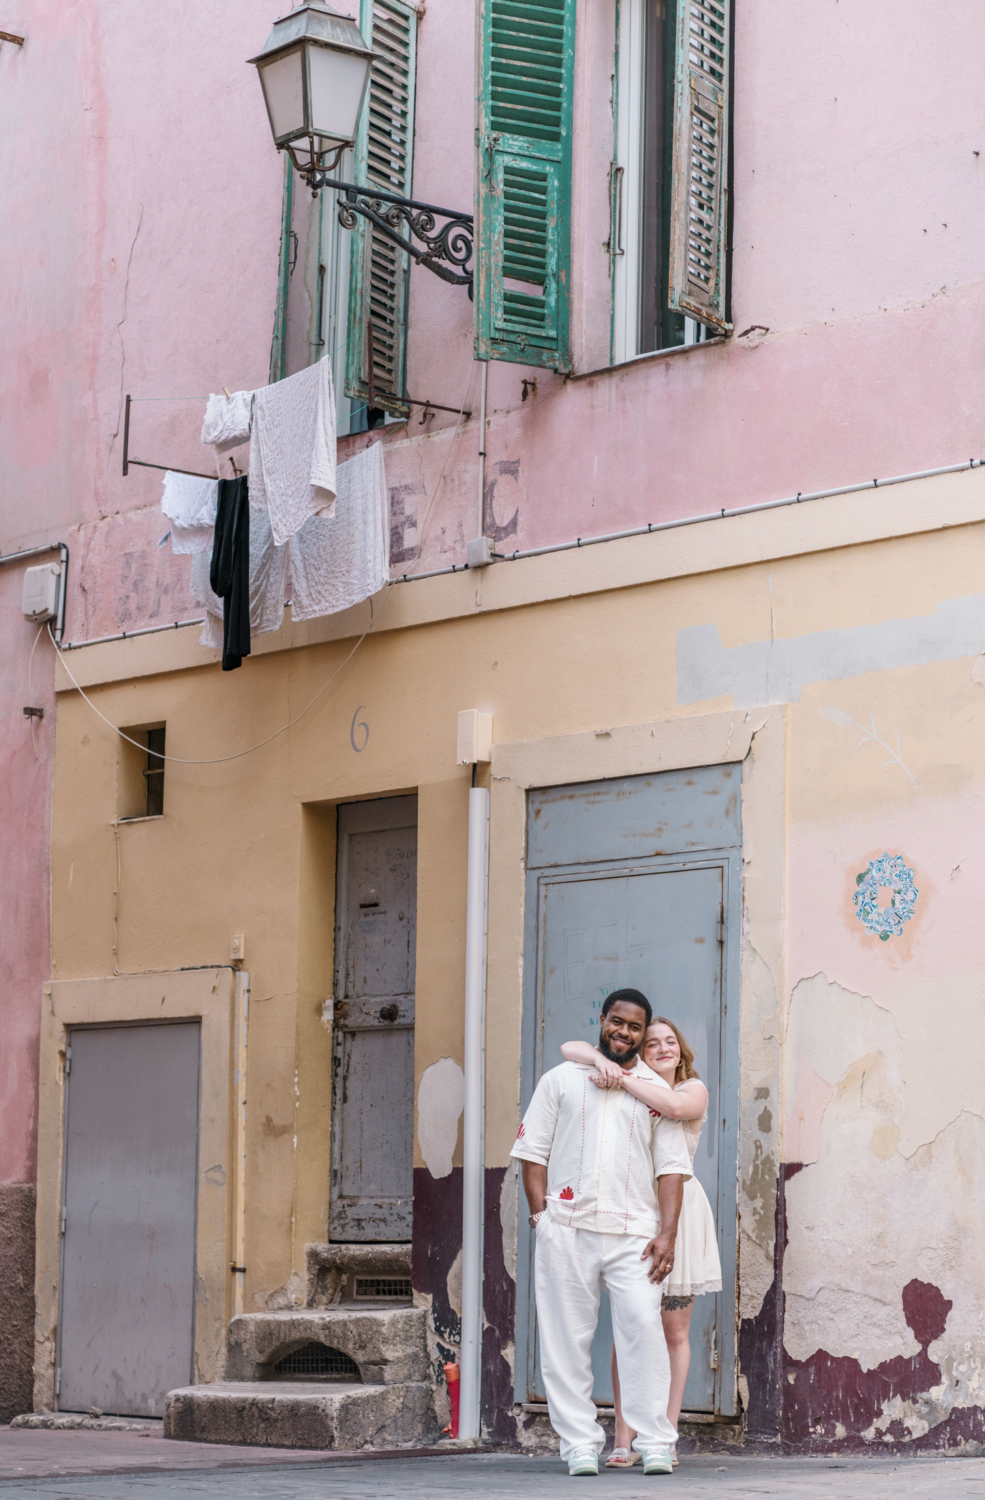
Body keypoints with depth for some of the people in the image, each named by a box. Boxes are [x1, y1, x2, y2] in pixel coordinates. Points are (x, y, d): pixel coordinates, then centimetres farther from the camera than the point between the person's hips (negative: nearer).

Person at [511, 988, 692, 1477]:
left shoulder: (658, 1092, 14)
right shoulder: (562, 1080, 13)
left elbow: (671, 1167, 8)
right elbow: (532, 1151, 10)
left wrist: (667, 1233, -4)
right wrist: (541, 1215, -2)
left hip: (634, 1232, 0)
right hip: (566, 1229, 0)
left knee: (643, 1327, -12)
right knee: (568, 1336, -1)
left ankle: (654, 1443, -7)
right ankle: (580, 1444, 5)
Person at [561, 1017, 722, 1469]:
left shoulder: (694, 1089, 2)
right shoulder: (626, 1086, 8)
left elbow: (675, 1107, -23)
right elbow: (569, 1049, 0)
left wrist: (623, 1080, -21)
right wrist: (601, 1062, -19)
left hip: (676, 1213, -1)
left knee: (675, 1332, 2)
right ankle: (624, 1440, -2)